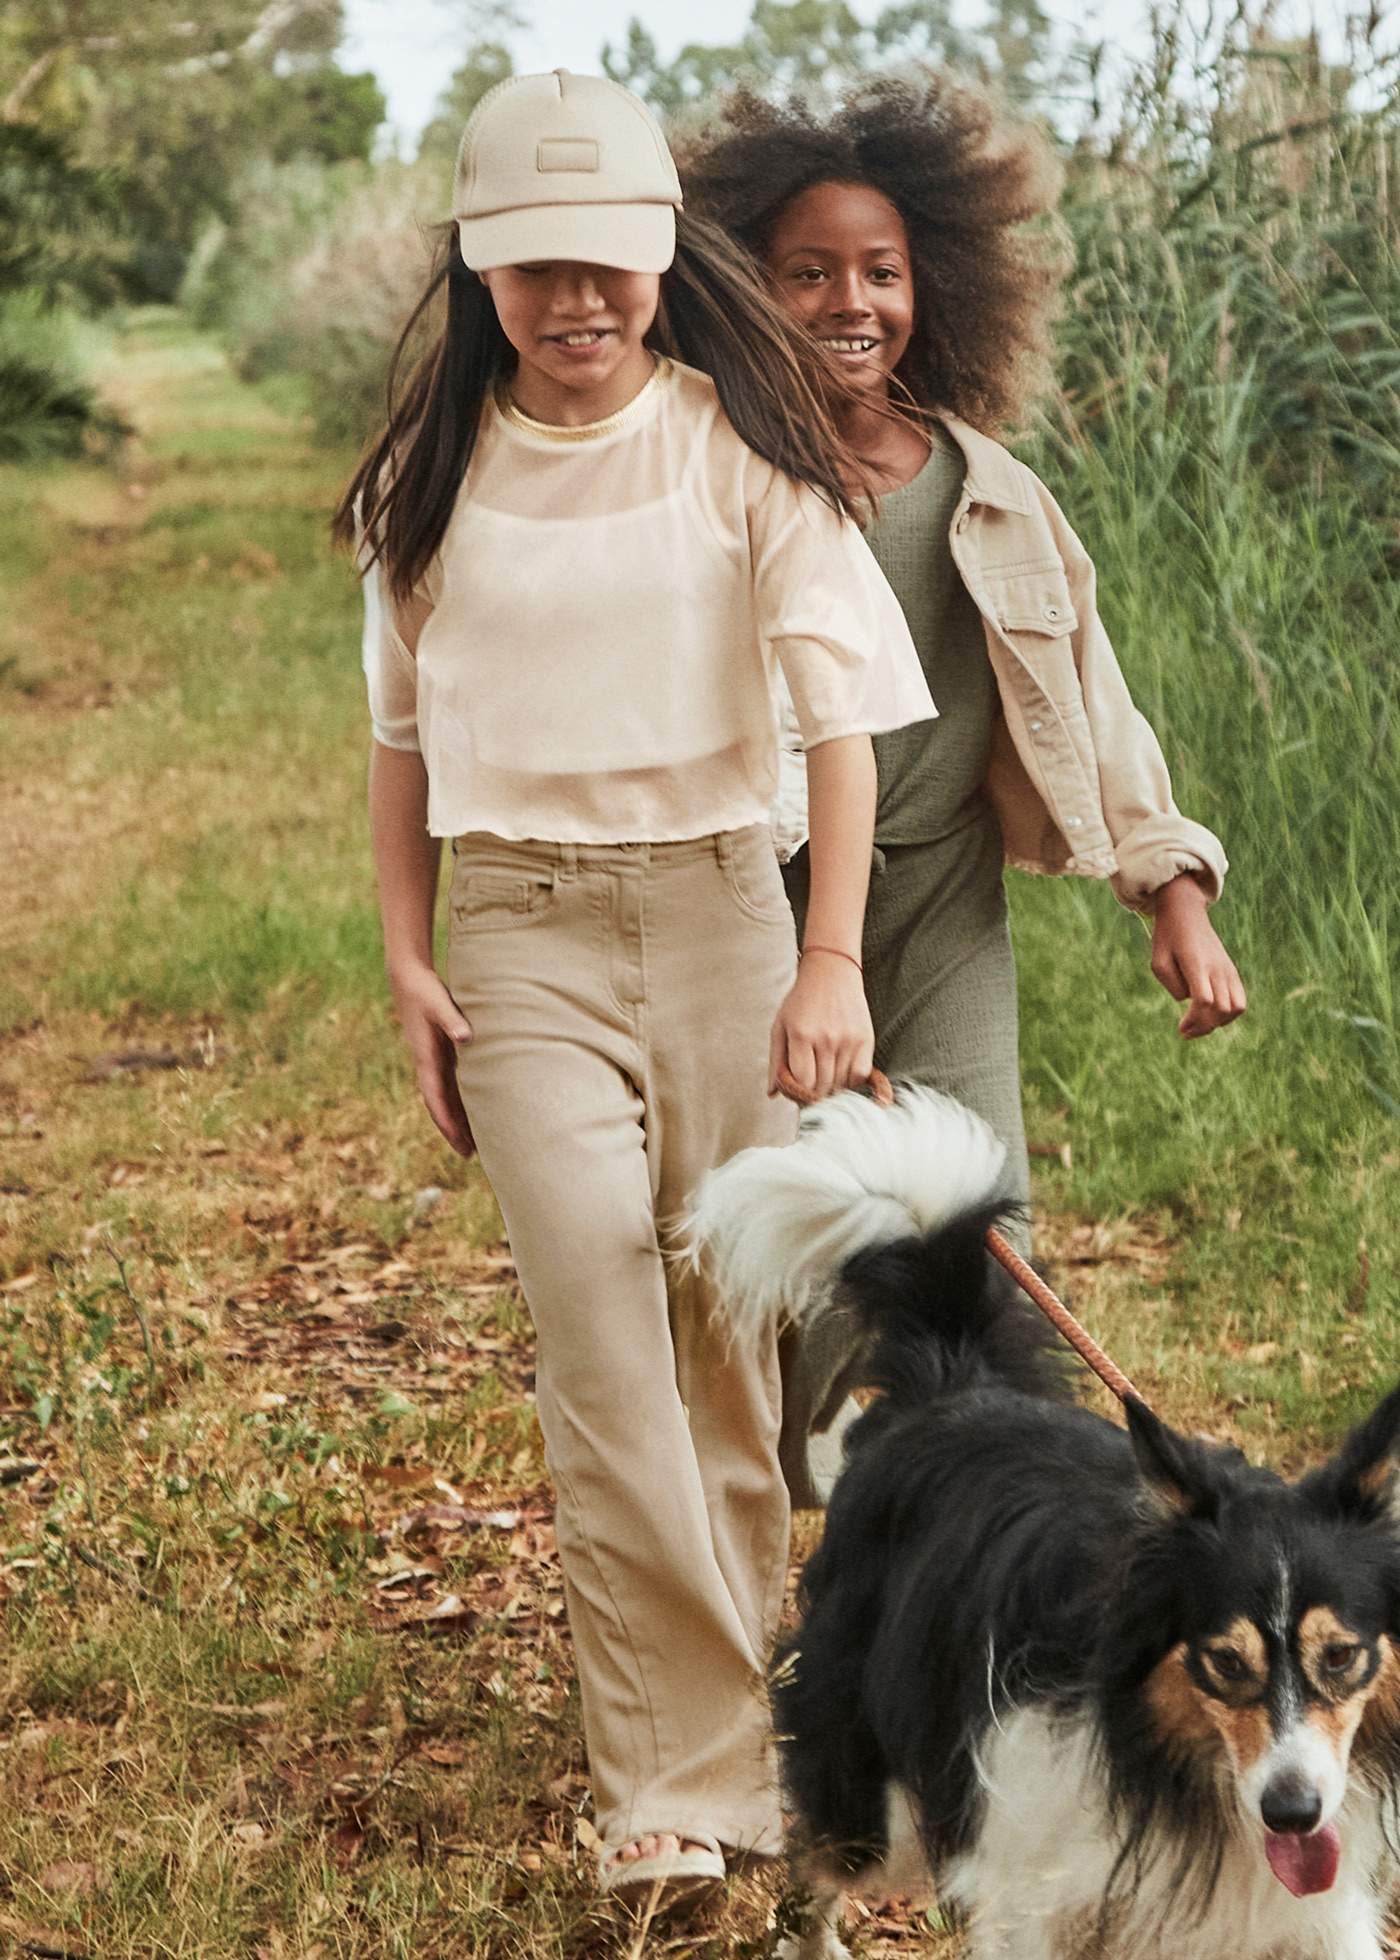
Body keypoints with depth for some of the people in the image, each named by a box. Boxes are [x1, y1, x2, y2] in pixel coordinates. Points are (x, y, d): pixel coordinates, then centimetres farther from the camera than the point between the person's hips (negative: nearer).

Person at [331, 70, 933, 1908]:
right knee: (600, 1340, -10)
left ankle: (736, 1680, 26)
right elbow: (401, 727, 14)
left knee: (728, 1331, 6)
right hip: (523, 926, 1)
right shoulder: (433, 470, 5)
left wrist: (832, 959, -17)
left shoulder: (742, 441, -3)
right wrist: (406, 960, 6)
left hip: (719, 905, 0)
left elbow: (841, 700, -8)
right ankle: (679, 1778, -6)